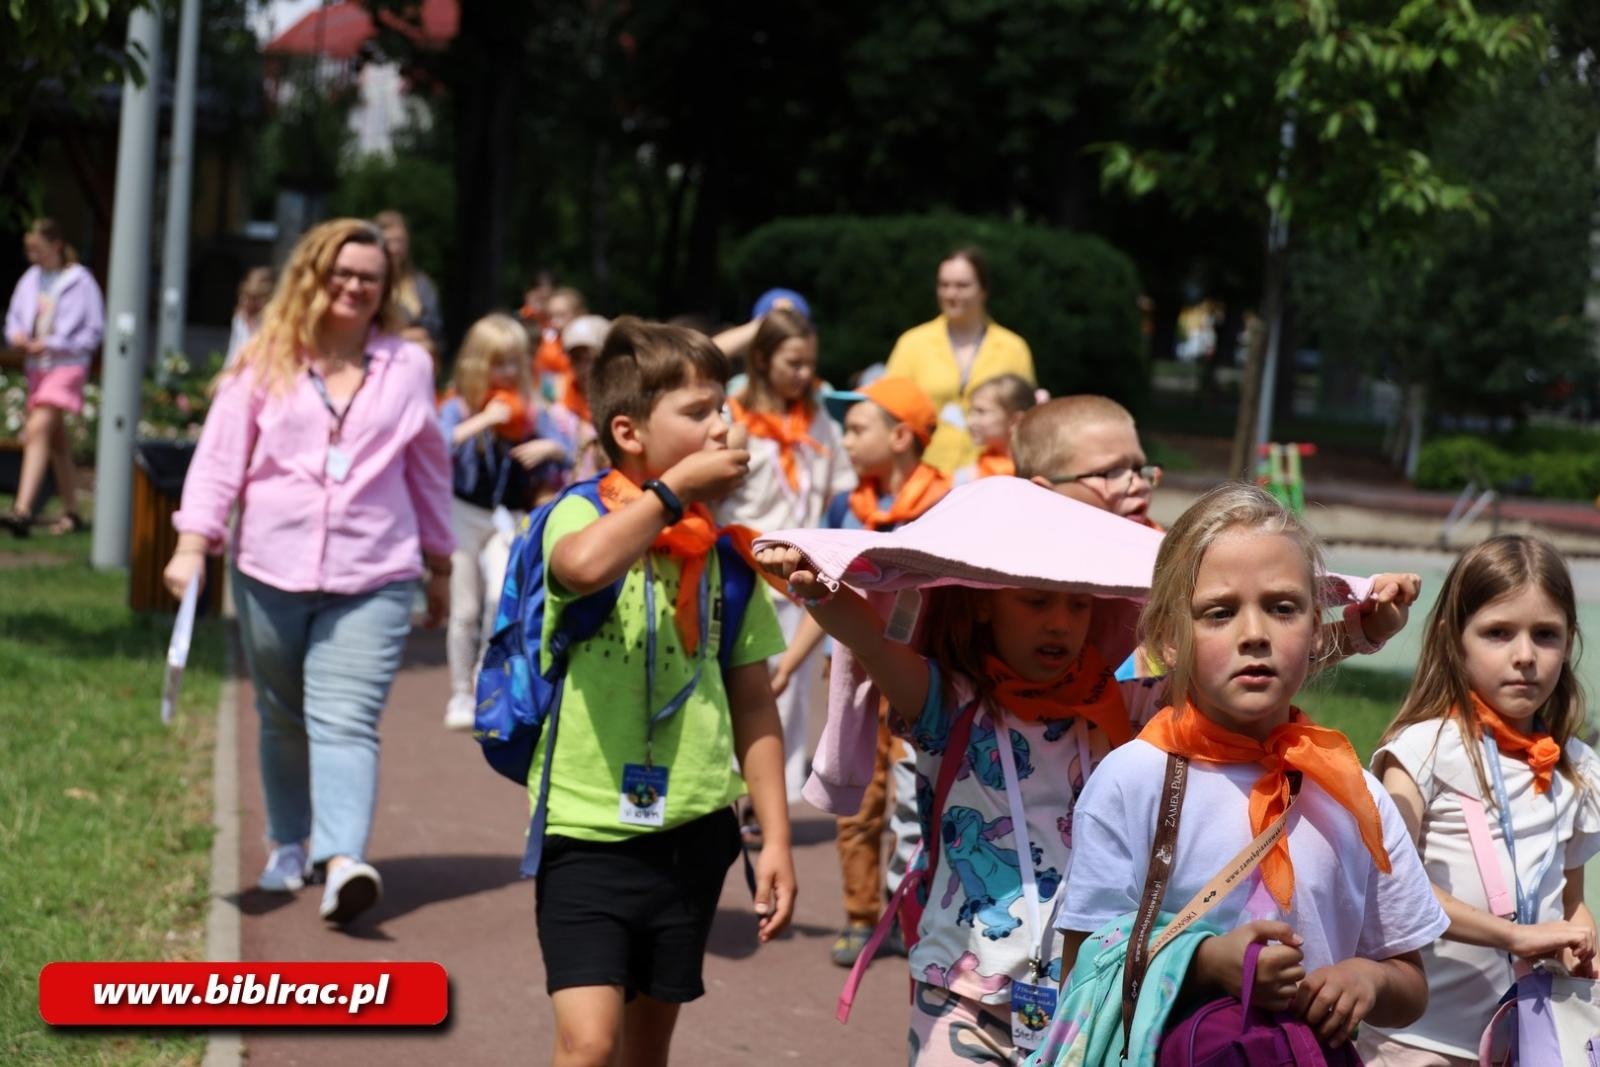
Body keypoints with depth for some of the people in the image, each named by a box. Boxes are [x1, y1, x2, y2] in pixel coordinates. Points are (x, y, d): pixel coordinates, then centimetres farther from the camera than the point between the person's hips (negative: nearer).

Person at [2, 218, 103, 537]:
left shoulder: (80, 281, -8)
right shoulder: (30, 279, 9)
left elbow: (95, 330, -7)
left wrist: (52, 344, -14)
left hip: (68, 365, -7)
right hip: (36, 367, 7)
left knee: (38, 429, -22)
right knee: (56, 440, 12)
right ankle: (71, 512, 22)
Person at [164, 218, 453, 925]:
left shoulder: (409, 367, 7)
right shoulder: (265, 363, 4)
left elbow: (429, 471, 15)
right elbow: (220, 459, 1)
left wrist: (439, 566, 19)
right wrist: (192, 546, -9)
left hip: (373, 581, -1)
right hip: (271, 574, 1)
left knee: (345, 721, -14)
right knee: (283, 720, 13)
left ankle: (343, 860, -27)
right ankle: (289, 845, 29)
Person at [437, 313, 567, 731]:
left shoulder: (525, 411, 2)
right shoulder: (458, 407, -8)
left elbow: (564, 453, 8)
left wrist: (547, 447, -13)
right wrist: (483, 420, -30)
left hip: (507, 517, 2)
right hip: (464, 514, -2)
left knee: (504, 596, -18)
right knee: (465, 610, 5)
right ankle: (461, 696, 18)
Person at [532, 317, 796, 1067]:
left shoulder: (723, 545, 6)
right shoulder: (582, 513, -7)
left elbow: (753, 704, 10)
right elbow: (585, 567, -34)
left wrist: (776, 839, 5)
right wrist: (675, 487, -19)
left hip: (692, 831, 5)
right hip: (588, 828, -4)